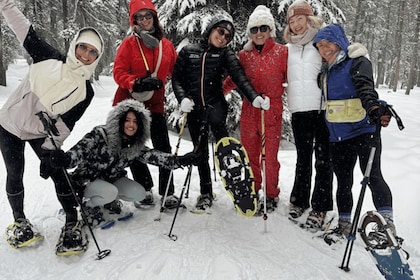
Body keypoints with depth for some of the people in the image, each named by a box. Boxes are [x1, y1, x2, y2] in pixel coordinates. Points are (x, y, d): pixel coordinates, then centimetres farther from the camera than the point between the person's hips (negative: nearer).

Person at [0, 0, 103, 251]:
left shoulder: (86, 91, -14)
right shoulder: (50, 59, -14)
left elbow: (65, 124, -13)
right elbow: (26, 30, -9)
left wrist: (50, 149, -18)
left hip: (41, 134, 0)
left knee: (59, 174, -5)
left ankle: (72, 221, 11)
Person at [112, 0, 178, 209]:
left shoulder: (166, 45, 4)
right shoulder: (129, 44, -3)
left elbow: (175, 70, 13)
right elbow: (119, 72, -8)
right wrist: (136, 82, -25)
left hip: (155, 104, 1)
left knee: (163, 148, 1)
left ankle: (167, 192, 14)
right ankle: (144, 189, 24)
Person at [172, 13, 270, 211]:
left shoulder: (225, 53, 4)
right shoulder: (188, 51, 6)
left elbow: (239, 76, -10)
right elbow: (177, 77, 5)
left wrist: (254, 97, -26)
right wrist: (182, 98, -15)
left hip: (215, 103, -1)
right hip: (194, 108, 1)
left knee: (216, 121, -33)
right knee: (200, 152, 8)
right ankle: (206, 193, 25)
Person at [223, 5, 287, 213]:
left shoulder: (282, 52, -1)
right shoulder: (244, 55, 7)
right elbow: (235, 79, 14)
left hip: (272, 111, -3)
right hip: (249, 110, 3)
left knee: (270, 156, 3)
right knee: (249, 154, 11)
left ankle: (271, 195, 22)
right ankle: (251, 191, 29)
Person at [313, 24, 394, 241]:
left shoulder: (357, 63, -5)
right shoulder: (326, 72, 17)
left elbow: (366, 88, -23)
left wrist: (374, 108, -40)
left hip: (363, 131, -7)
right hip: (338, 136, 7)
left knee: (373, 176, -8)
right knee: (343, 181, 12)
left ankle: (387, 222, -1)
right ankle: (344, 225, 22)